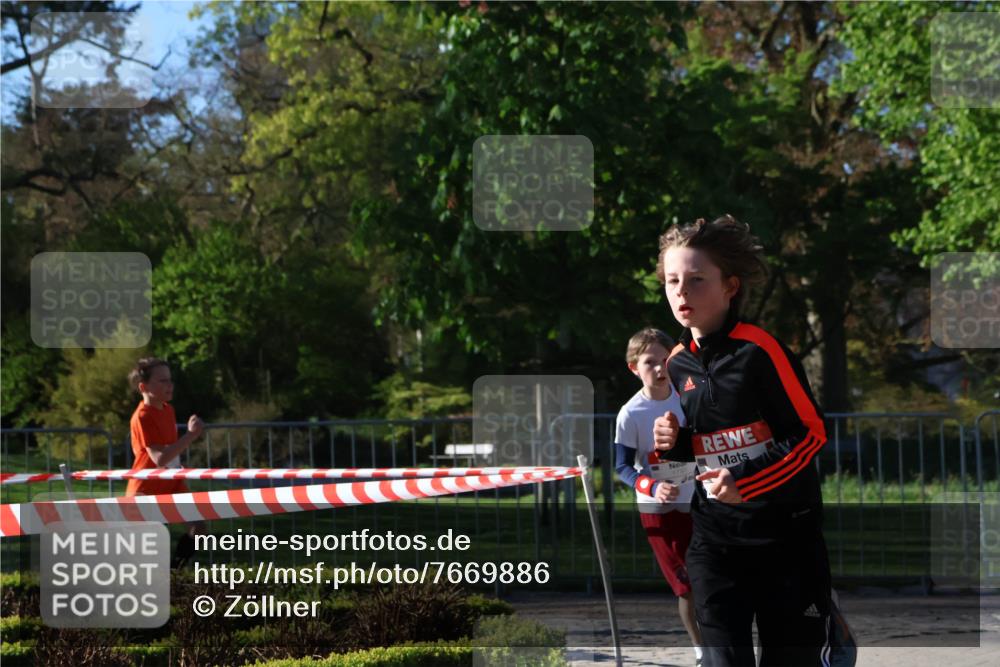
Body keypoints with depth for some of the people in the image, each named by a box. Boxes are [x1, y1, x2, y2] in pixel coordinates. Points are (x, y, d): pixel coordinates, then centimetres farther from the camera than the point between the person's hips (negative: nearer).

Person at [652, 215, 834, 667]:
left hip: (786, 533, -4)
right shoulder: (678, 363, 6)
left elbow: (811, 433, -12)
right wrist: (674, 443, -4)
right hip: (715, 537, 5)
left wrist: (745, 482, -21)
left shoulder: (758, 350, -13)